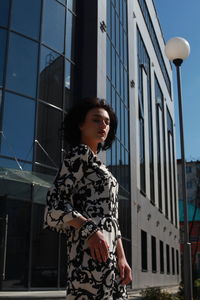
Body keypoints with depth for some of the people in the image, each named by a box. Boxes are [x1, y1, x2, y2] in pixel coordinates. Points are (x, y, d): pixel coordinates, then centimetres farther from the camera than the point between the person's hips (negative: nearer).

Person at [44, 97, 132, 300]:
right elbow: (55, 201, -12)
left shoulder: (98, 165, 26)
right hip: (92, 245, -9)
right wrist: (90, 229, -25)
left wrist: (121, 257, 13)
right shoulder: (80, 153, 0)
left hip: (109, 253, 9)